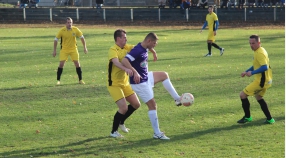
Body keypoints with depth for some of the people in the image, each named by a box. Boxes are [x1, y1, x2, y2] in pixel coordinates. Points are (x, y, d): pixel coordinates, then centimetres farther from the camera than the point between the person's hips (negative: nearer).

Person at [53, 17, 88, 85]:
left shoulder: (75, 29, -9)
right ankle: (58, 80, 2)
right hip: (64, 49, -1)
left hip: (73, 49, 1)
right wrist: (54, 50, -4)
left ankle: (80, 80, 9)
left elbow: (82, 37, 2)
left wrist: (85, 47, -2)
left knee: (77, 64, -4)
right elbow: (56, 39, -4)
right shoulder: (62, 30, -13)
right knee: (61, 64, -10)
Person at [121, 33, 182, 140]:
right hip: (139, 82, -10)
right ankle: (157, 134, 2)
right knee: (152, 105, -5)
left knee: (164, 75, 18)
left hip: (146, 77, 10)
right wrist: (135, 72, -45)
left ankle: (177, 99, 24)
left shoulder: (145, 49, 2)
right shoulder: (137, 50, -26)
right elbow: (124, 61, -38)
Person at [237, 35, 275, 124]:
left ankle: (247, 117, 9)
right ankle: (269, 119, 27)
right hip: (266, 80, 11)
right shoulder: (259, 51, 11)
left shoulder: (260, 53, -20)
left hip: (261, 81, -11)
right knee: (258, 97, 28)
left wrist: (252, 73, -31)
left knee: (243, 95, -4)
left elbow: (265, 67, -31)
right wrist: (246, 72, 17)